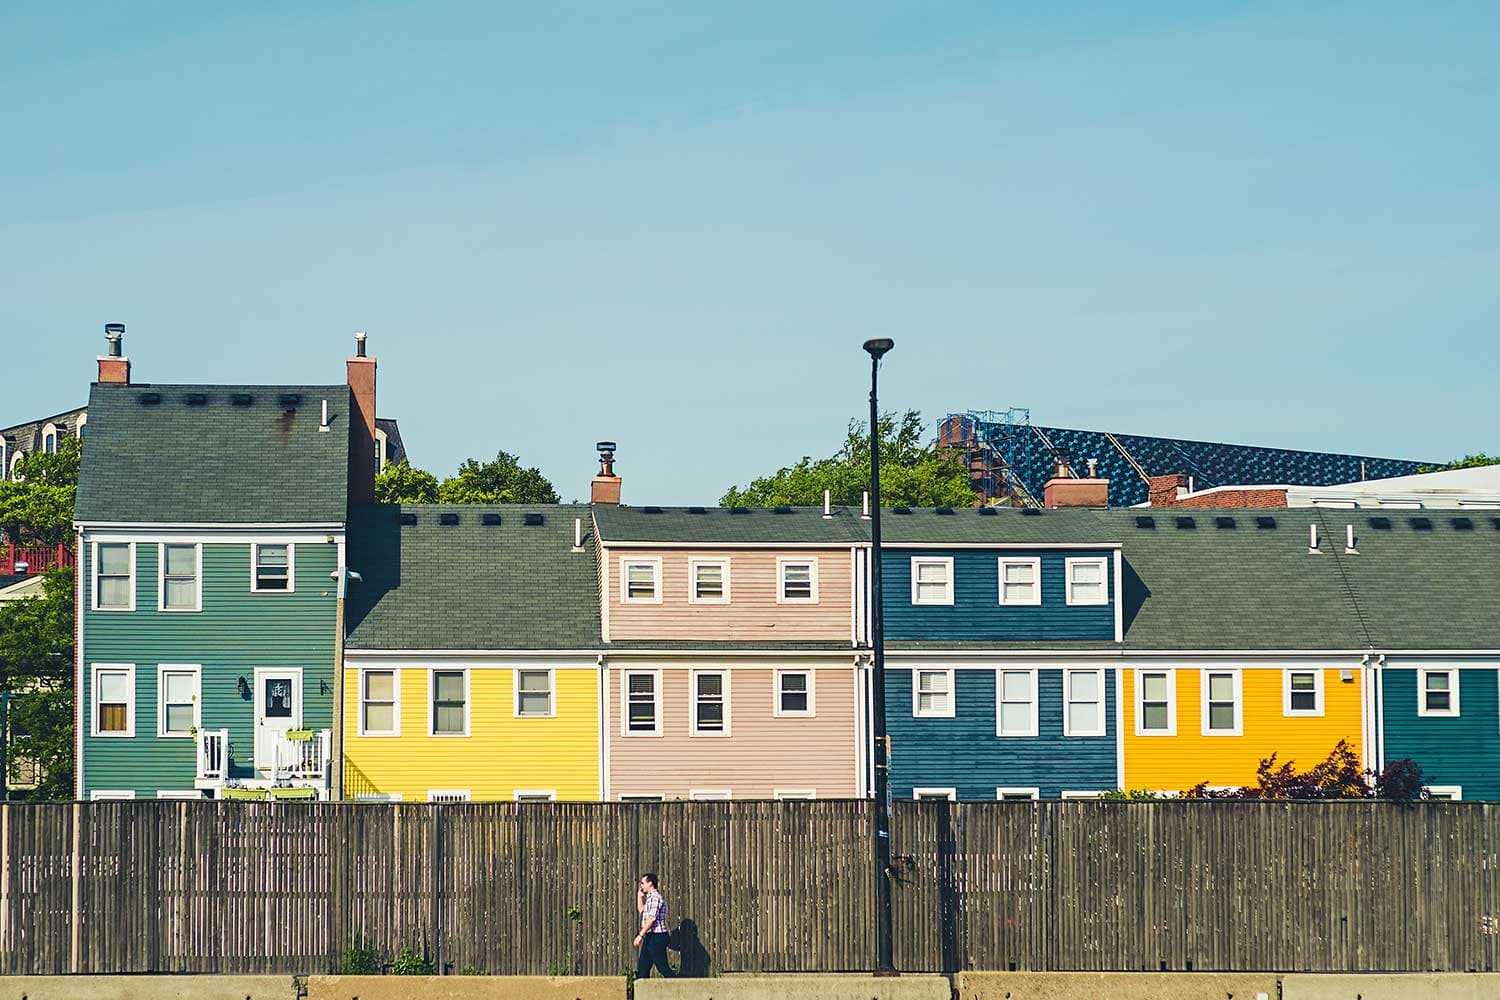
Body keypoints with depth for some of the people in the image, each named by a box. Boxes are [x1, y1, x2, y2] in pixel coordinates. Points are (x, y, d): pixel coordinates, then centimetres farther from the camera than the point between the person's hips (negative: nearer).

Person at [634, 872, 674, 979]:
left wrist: (640, 935, -22)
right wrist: (639, 895, 22)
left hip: (657, 937, -10)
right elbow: (641, 910, 31)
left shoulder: (655, 897, -15)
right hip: (650, 937, 10)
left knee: (662, 966, -8)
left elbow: (651, 919, -22)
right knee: (642, 966, 9)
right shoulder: (650, 897, 16)